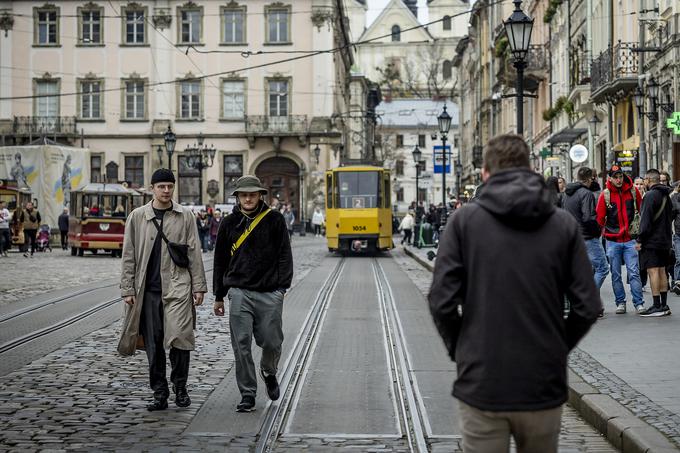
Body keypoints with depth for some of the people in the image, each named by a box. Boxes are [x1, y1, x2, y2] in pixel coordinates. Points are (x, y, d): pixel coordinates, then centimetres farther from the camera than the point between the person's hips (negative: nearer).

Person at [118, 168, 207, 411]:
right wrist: (128, 289, 3)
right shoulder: (137, 216, 8)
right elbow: (129, 255, 9)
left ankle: (180, 387, 7)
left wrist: (198, 286, 3)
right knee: (153, 343, 4)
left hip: (177, 287, -2)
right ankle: (159, 393, 14)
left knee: (179, 337, -13)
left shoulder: (185, 216, 7)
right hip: (148, 289, 2)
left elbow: (194, 253, 7)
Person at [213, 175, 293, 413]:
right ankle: (247, 395, 8)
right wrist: (218, 296, 14)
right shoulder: (229, 223, 8)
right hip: (239, 293, 1)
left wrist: (282, 287, -6)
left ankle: (269, 373, 34)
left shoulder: (275, 219, 2)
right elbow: (220, 261, 14)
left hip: (270, 294, -1)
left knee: (272, 343, 1)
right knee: (241, 346, -2)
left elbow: (284, 255, 3)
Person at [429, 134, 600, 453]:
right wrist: (557, 348, 12)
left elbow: (442, 301, -9)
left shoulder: (465, 220, -3)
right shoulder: (563, 224, 1)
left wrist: (460, 349, 7)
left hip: (482, 382, -2)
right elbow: (587, 306, -3)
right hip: (544, 386, 2)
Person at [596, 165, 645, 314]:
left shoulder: (632, 191, 1)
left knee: (634, 273, -5)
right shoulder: (605, 195, -2)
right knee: (616, 275, 6)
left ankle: (639, 303, -1)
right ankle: (620, 302, 16)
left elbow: (642, 210, 12)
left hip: (630, 240, 0)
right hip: (613, 241, 0)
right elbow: (599, 218, 1)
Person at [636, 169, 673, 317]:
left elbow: (646, 220, -17)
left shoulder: (651, 195, -13)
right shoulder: (666, 196, 16)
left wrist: (640, 239, -13)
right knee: (661, 271, 12)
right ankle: (664, 306, 14)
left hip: (651, 241, -9)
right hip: (665, 241, 9)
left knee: (653, 271, -8)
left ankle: (657, 306, -11)